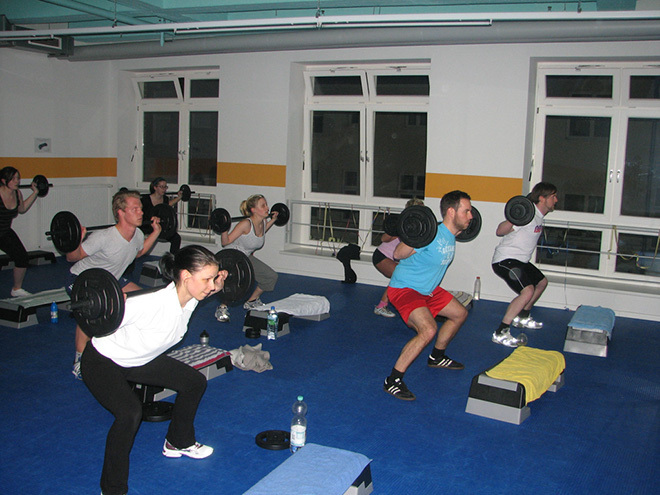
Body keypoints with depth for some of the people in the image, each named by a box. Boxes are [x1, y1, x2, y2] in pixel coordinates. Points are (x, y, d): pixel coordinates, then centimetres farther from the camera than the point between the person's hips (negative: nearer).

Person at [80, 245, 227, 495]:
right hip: (102, 362, -8)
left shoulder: (189, 298, -17)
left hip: (141, 359, 8)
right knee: (130, 412, -30)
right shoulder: (154, 303, -39)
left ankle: (178, 442, 36)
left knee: (194, 382, 11)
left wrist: (217, 284, -2)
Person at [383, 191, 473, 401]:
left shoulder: (450, 236, 1)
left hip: (428, 289, 10)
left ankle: (437, 357, 40)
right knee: (428, 330, -30)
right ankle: (392, 381, -19)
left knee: (459, 314, 22)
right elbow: (398, 254, -21)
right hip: (404, 289, -10)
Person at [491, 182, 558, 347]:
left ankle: (522, 317, 41)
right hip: (505, 259, -11)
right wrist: (512, 219, -38)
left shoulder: (539, 216, 11)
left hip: (520, 260, 11)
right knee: (527, 291, -28)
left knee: (542, 282, 27)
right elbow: (499, 232, -24)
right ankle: (500, 333, -24)